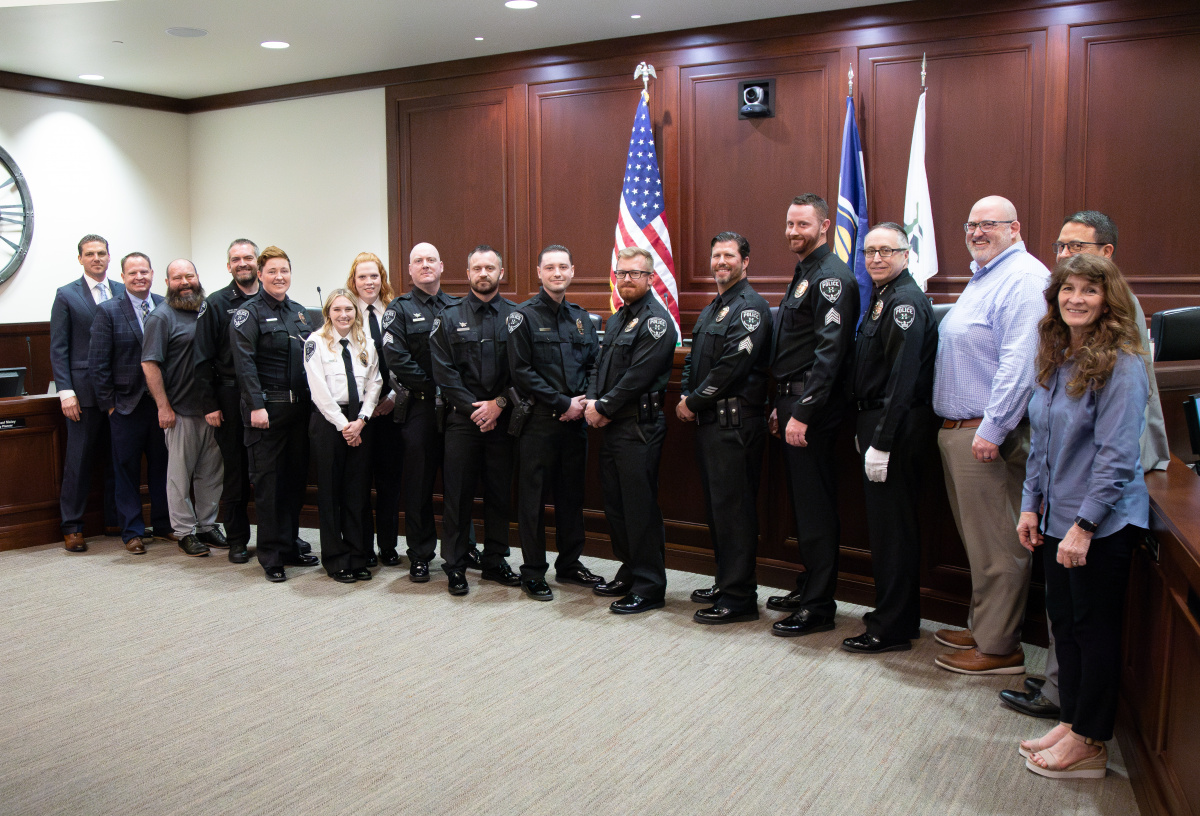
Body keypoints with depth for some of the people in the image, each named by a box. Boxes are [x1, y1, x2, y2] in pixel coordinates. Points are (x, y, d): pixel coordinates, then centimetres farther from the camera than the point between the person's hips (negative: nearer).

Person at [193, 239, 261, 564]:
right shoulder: (216, 304, 2)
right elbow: (203, 359, -1)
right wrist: (209, 404, -7)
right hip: (231, 399, -2)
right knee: (235, 469, 6)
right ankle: (237, 540, 16)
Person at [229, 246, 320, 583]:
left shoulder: (299, 312, 15)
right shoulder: (249, 313, -4)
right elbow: (245, 362, -13)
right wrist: (256, 405, -20)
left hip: (299, 406, 6)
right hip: (267, 406, -6)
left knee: (296, 478, 11)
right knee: (268, 481, -1)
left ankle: (290, 546, 22)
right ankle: (271, 556, 7)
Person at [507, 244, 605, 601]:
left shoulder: (581, 317, 13)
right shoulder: (524, 316, -5)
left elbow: (594, 364, 13)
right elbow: (522, 372, -11)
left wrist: (584, 401, -5)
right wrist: (562, 404, -14)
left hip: (575, 420, 5)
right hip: (538, 420, -5)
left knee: (572, 493, 13)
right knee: (534, 496, 2)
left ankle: (569, 564, 26)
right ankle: (532, 571, 12)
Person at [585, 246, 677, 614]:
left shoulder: (656, 321, -10)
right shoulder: (616, 319, 19)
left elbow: (638, 376, -18)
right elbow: (601, 366, 17)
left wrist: (604, 408, -13)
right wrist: (592, 402, -1)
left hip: (640, 427, -9)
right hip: (612, 427, 9)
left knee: (640, 508, -5)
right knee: (616, 504, 15)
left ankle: (649, 588, 4)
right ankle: (629, 574, 28)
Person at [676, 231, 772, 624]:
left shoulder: (750, 307, -10)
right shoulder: (711, 309, 21)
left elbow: (732, 365, -19)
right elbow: (693, 360, 22)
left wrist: (693, 402, -12)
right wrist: (686, 397, 3)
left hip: (735, 421, -10)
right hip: (708, 420, 10)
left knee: (733, 507, -7)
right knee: (716, 504, 14)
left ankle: (739, 598, 0)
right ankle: (726, 582, 26)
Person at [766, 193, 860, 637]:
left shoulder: (832, 277, -13)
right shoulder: (803, 274, 19)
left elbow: (830, 352, -21)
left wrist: (803, 413, -23)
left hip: (813, 410, -10)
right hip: (794, 404, 10)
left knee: (815, 508, -4)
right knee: (802, 502, 16)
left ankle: (818, 608, 4)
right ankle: (807, 588, 28)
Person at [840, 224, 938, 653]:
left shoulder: (905, 300, -14)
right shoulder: (883, 297, 17)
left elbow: (902, 379, -21)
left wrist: (881, 442, -23)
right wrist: (867, 430, 15)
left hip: (897, 429, -10)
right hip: (877, 423, 10)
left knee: (891, 527, -2)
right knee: (887, 524, 16)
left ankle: (891, 629, 8)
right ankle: (901, 614, 29)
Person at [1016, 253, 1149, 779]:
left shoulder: (1121, 365, -16)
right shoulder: (1055, 360, 8)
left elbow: (1116, 456, -20)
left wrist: (1084, 524, -21)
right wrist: (1031, 505, 11)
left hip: (1102, 523, -7)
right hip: (1058, 517, 8)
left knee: (1095, 629, 5)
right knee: (1064, 621, 16)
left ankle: (1089, 745, 19)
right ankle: (1070, 722, 31)